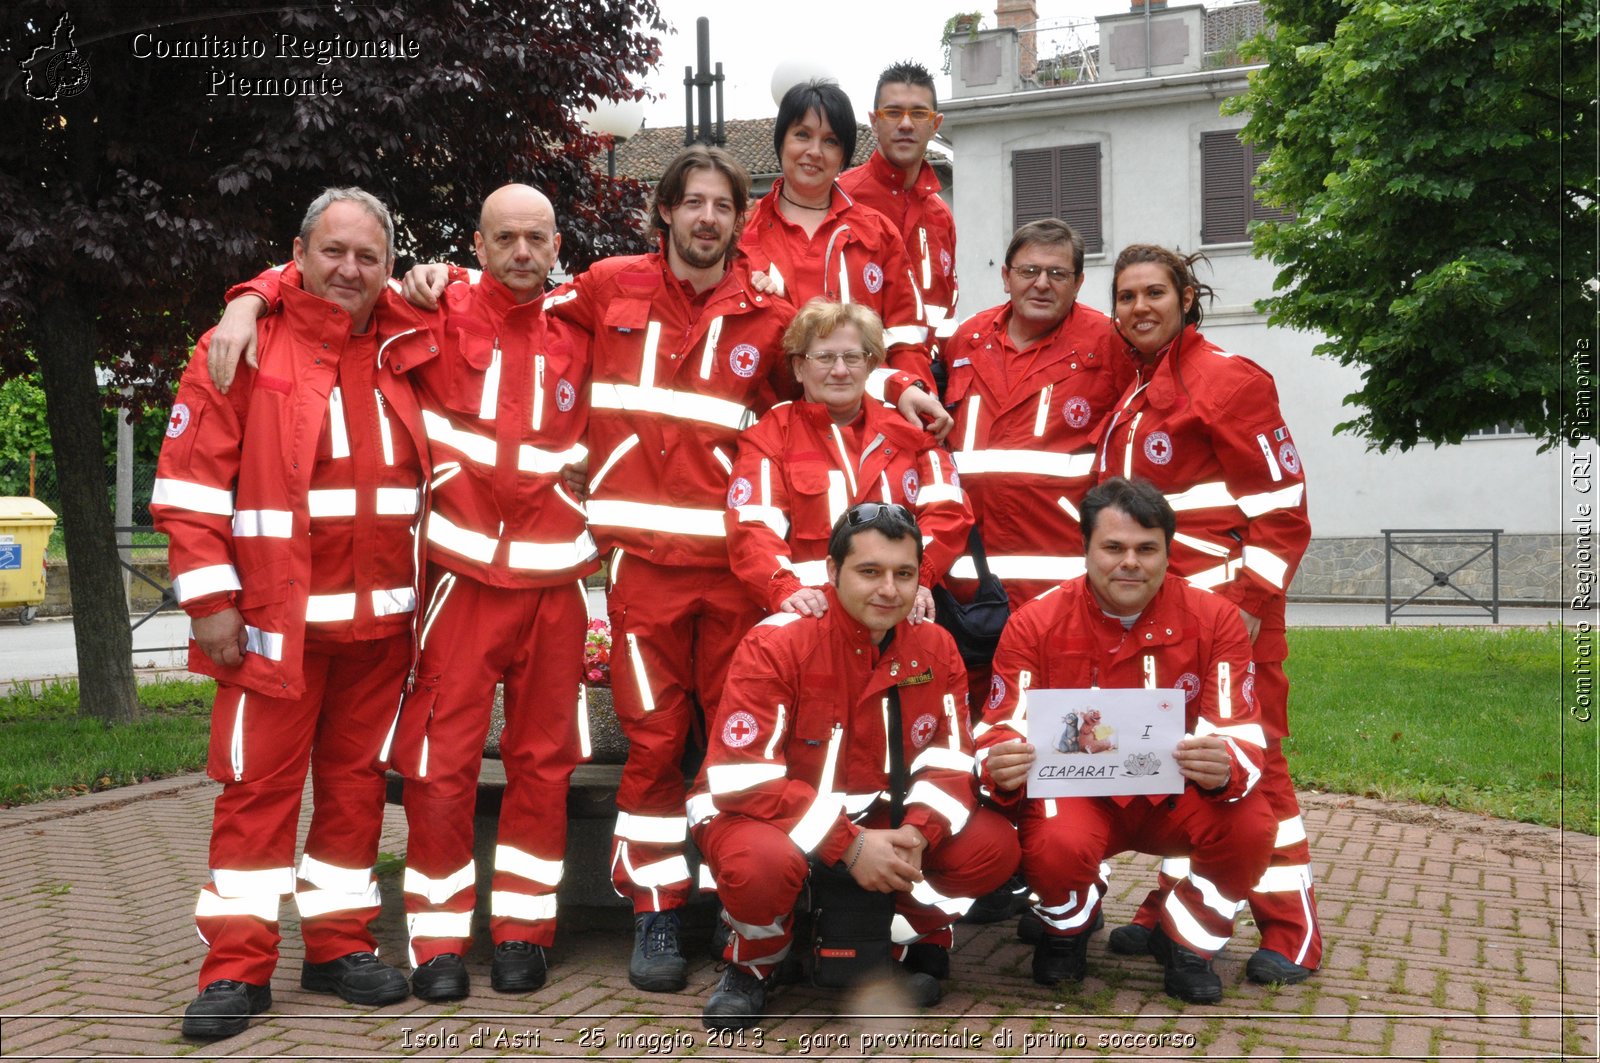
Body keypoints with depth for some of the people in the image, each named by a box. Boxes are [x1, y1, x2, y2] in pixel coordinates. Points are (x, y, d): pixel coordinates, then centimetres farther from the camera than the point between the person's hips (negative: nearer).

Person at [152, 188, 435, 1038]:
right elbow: (190, 487, -6)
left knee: (356, 780, 10)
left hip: (381, 619, 4)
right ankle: (236, 968, 8)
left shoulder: (406, 353, 9)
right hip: (275, 619, -4)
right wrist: (209, 599, -11)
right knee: (259, 786, -1)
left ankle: (340, 946, 22)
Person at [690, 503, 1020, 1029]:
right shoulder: (777, 642, -19)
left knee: (994, 844, -16)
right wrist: (848, 844, -30)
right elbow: (743, 779, -24)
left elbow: (950, 761, -2)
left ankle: (913, 944, 12)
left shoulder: (935, 646, -4)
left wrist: (916, 832, -24)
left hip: (879, 822, 4)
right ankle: (751, 966, -2)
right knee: (763, 861, -38)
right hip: (770, 817, -4)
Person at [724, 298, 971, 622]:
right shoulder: (770, 435, 10)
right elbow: (753, 528, -3)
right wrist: (785, 588, -22)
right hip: (813, 612, -1)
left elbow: (946, 509, 8)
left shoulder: (906, 428, 18)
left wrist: (918, 575, -10)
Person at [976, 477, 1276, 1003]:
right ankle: (1067, 927, 6)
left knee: (1251, 828, -29)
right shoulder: (1035, 623, -12)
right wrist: (1000, 768, -38)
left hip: (1174, 796, 1)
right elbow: (1004, 730, -12)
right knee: (1056, 845, -35)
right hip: (1077, 793, -1)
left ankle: (1186, 942, 3)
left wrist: (1226, 769, -40)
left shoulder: (1213, 618, -11)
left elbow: (1240, 734, -14)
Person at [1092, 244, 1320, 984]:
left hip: (1228, 609, -8)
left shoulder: (1226, 380, -8)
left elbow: (1281, 508, -11)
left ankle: (1291, 933, 4)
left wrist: (1248, 603, -17)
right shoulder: (1129, 395, 16)